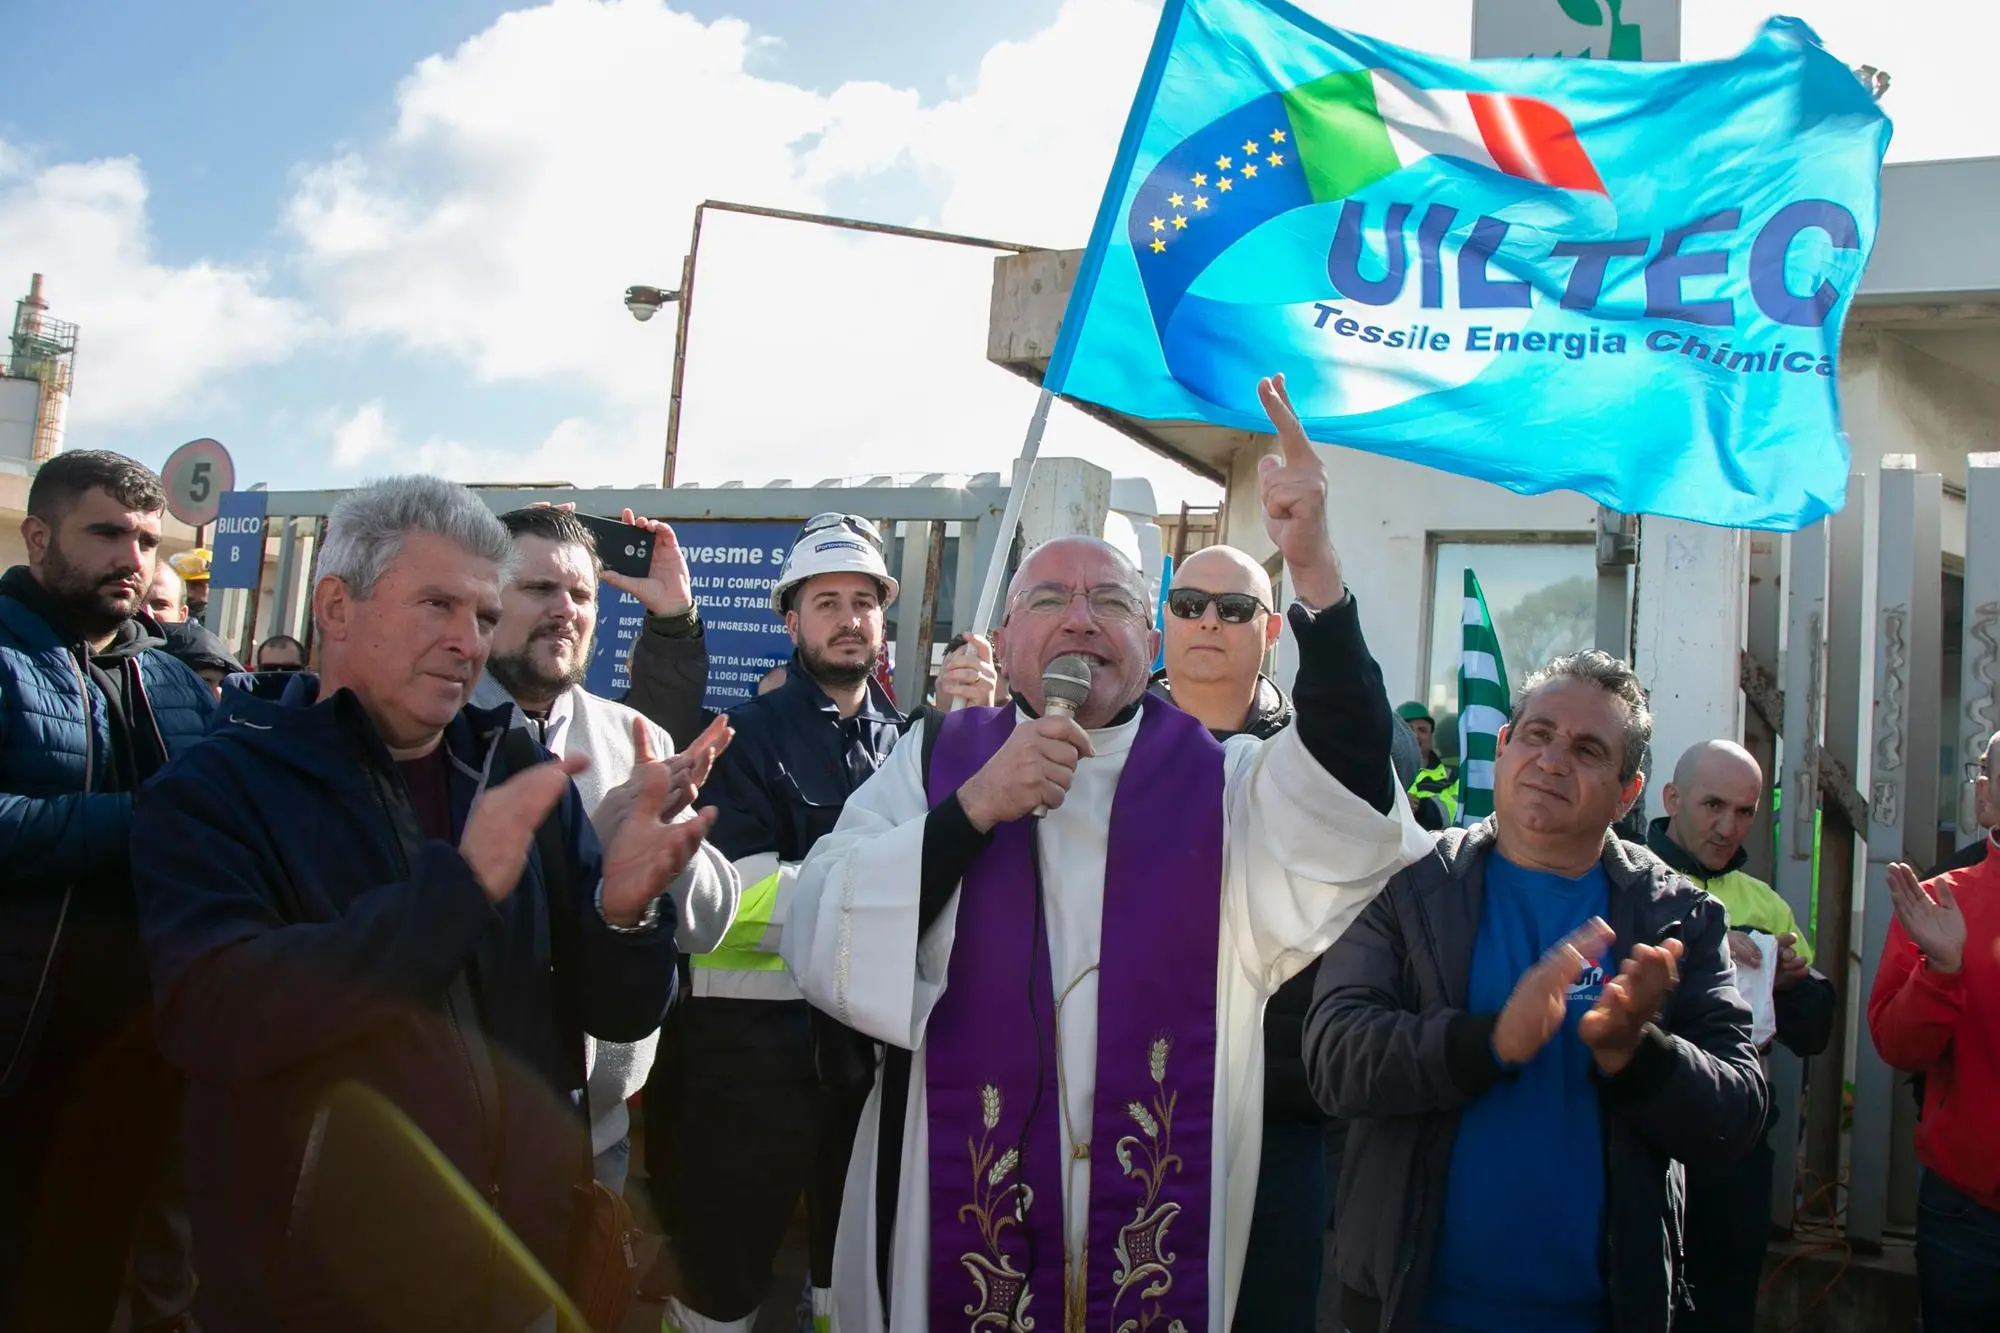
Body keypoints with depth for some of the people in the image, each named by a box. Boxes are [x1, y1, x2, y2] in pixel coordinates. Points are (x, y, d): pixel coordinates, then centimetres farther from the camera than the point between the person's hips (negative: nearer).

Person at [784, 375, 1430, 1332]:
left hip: (1166, 1231, 1)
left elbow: (1350, 814, -20)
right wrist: (974, 808, -18)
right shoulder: (933, 764, 2)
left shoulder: (1224, 784, 2)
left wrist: (1312, 569, -28)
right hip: (952, 1230, 0)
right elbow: (817, 946, -9)